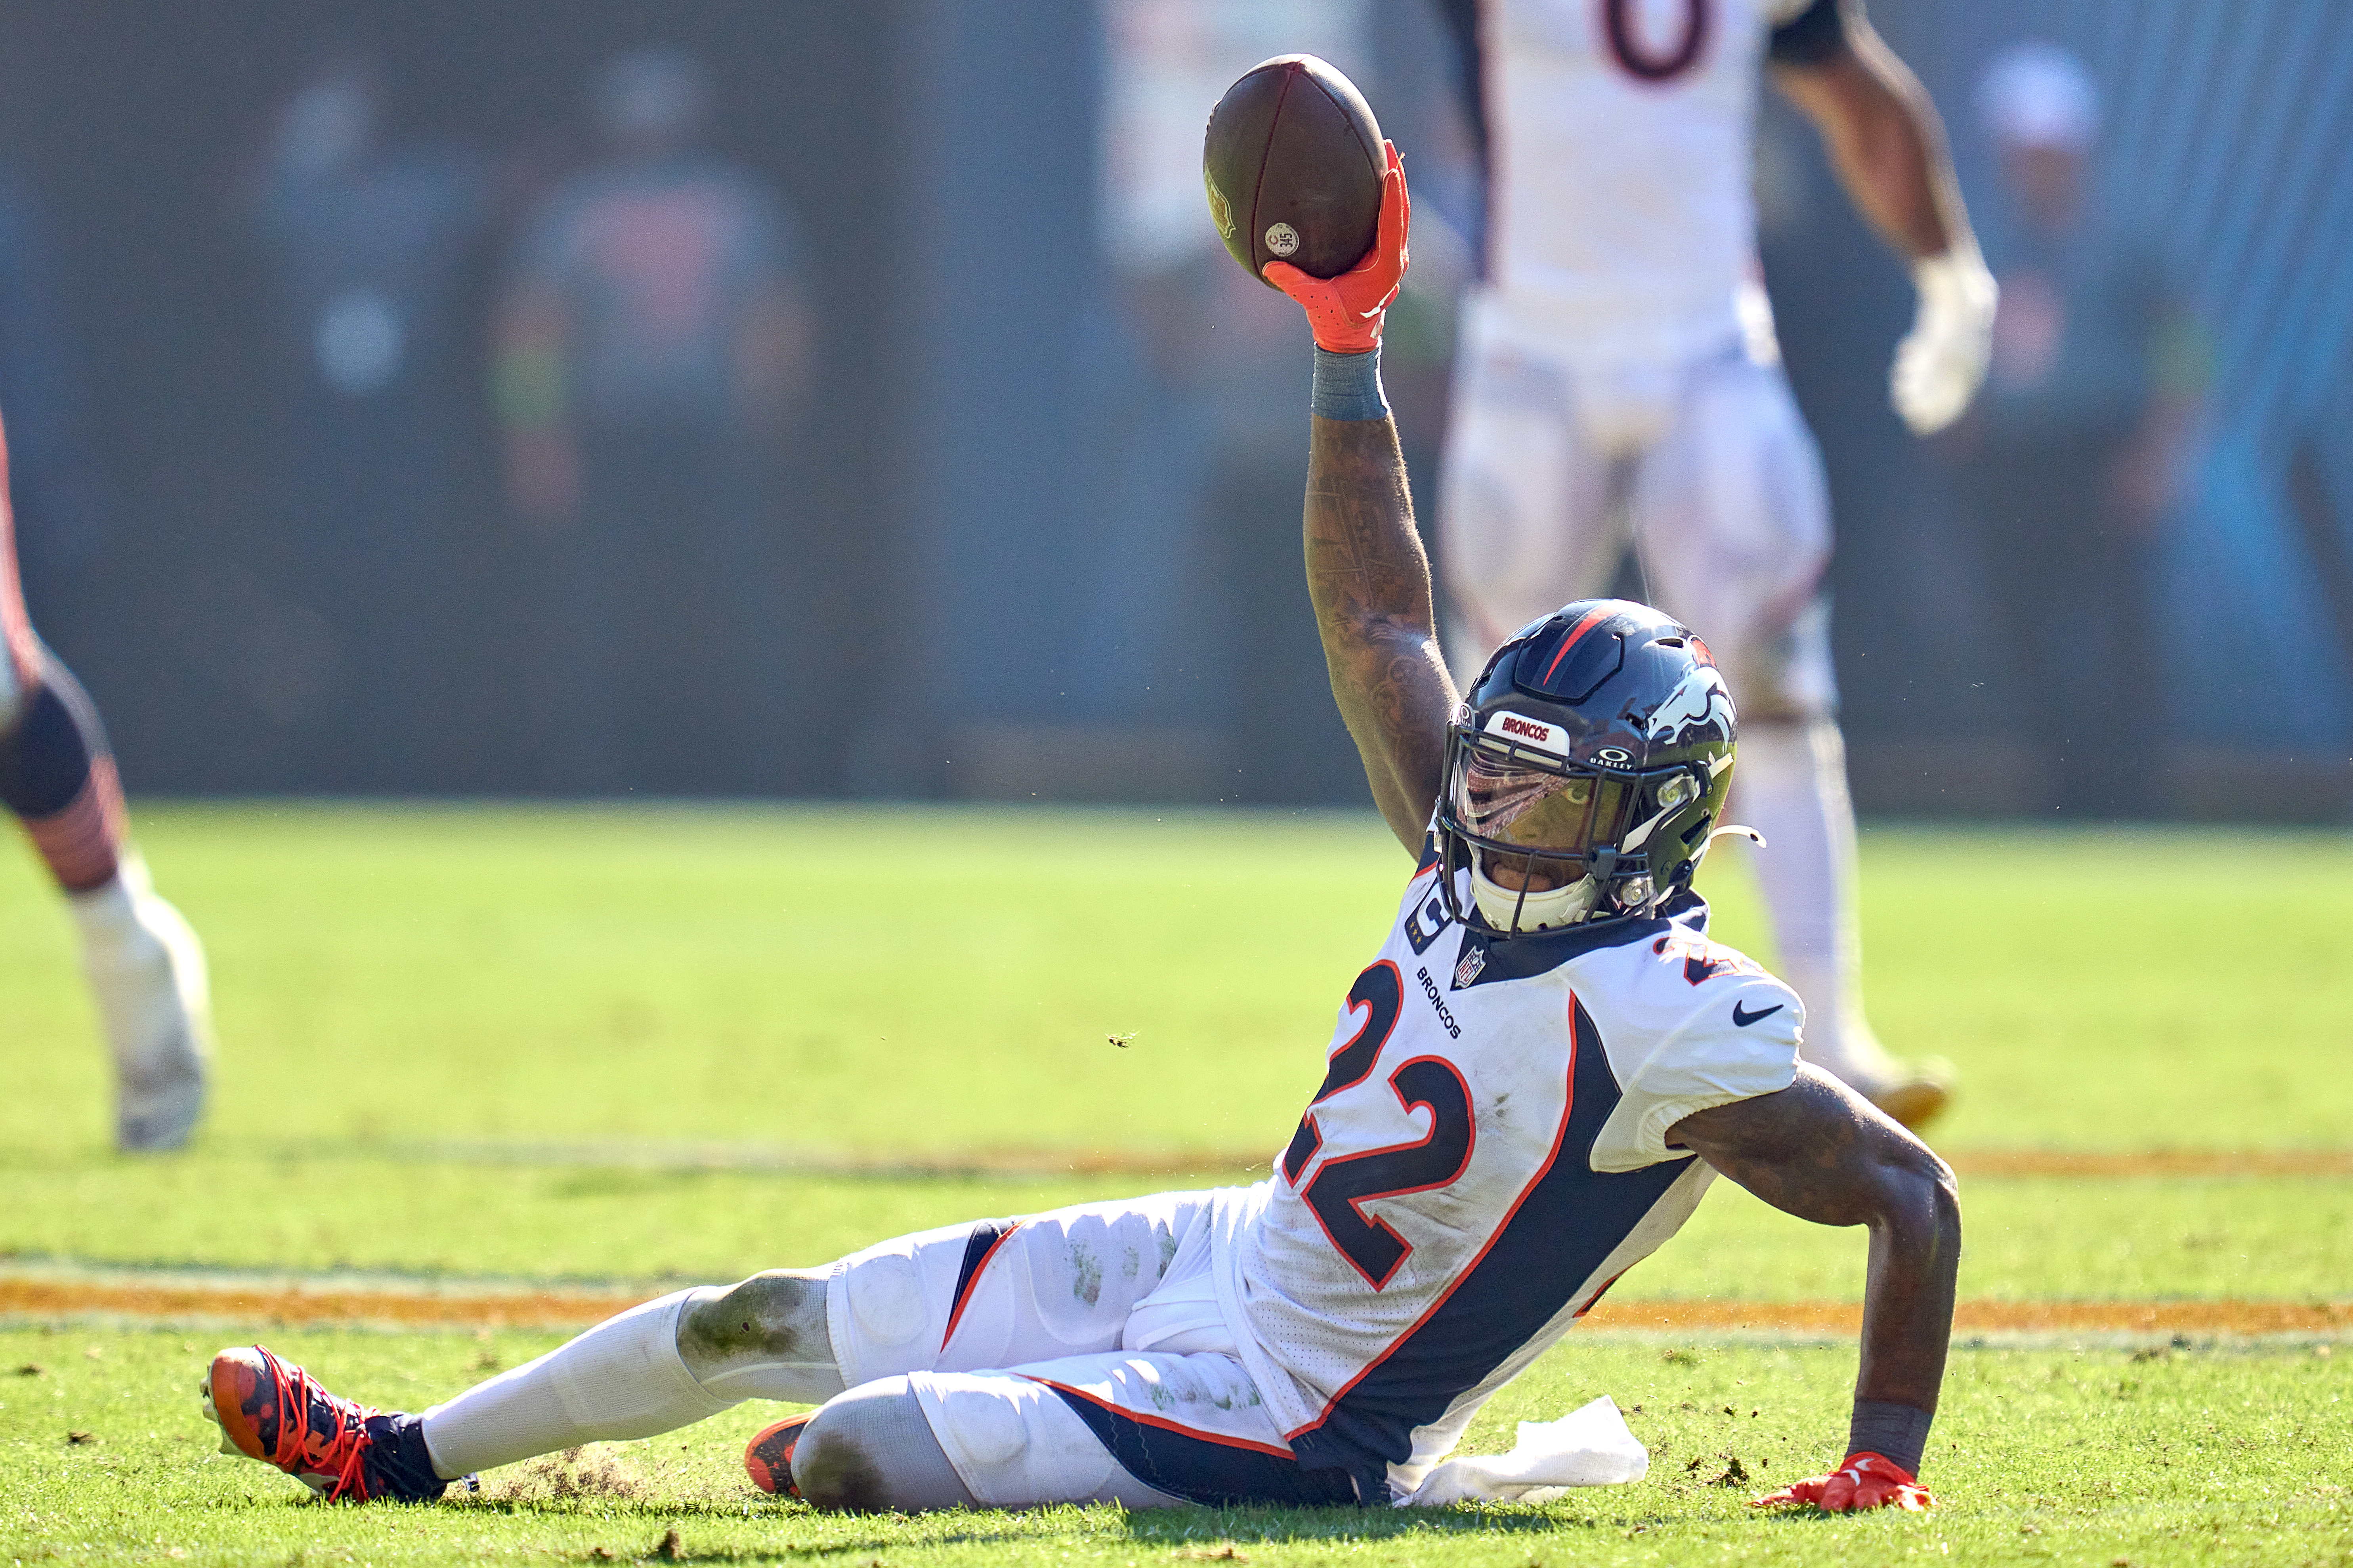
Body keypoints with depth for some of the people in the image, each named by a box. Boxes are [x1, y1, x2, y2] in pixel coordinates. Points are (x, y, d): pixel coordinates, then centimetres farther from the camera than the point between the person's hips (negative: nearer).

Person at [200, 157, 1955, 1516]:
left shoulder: (1671, 1023, -25)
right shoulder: (1481, 860, -1)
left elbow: (1917, 1199, -21)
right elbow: (1374, 625, 9)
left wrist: (1884, 1467, -20)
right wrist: (1349, 340, 4)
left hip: (1278, 1420, -8)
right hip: (1207, 1259, 8)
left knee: (853, 1454, -18)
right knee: (764, 1322, 11)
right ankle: (405, 1457, 31)